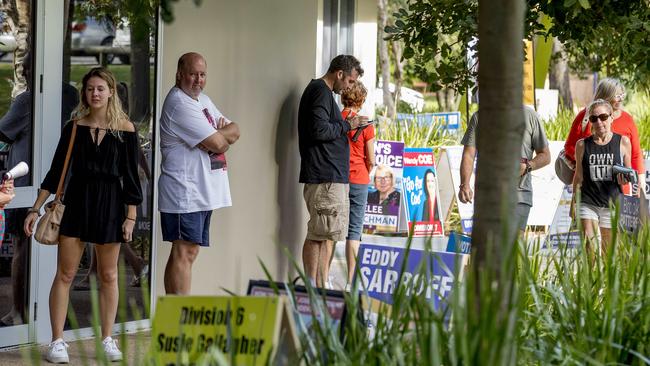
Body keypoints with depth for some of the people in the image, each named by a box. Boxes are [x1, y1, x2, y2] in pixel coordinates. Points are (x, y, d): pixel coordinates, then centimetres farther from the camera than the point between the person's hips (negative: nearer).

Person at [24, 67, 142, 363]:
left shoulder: (125, 129, 0)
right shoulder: (74, 127, 4)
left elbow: (130, 176, 1)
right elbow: (56, 171, 6)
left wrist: (131, 216, -3)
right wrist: (36, 209, 3)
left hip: (110, 205, -1)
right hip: (76, 202, 1)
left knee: (108, 276, 7)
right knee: (65, 274, -1)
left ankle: (107, 339, 17)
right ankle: (57, 341, 2)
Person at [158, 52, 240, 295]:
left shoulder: (202, 100, 18)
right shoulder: (179, 104, -14)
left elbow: (235, 131, 13)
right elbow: (217, 144, -19)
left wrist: (219, 135, -8)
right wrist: (224, 137, 4)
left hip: (204, 193, 10)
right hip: (184, 192, -10)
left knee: (189, 252, 11)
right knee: (184, 254, -10)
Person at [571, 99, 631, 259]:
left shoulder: (623, 142, 2)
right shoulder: (582, 145, 4)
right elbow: (578, 176, 12)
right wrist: (574, 202, 10)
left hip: (612, 204, 0)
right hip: (588, 203, 0)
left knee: (608, 251, 6)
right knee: (590, 247, -15)